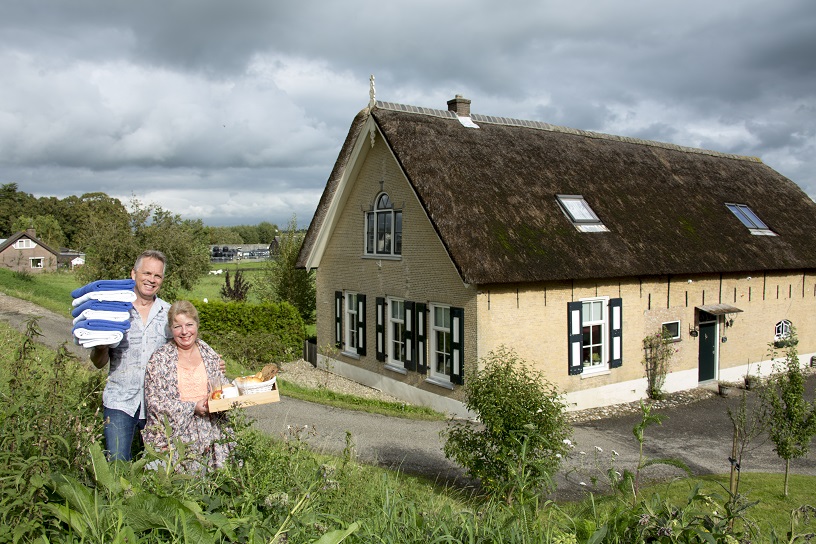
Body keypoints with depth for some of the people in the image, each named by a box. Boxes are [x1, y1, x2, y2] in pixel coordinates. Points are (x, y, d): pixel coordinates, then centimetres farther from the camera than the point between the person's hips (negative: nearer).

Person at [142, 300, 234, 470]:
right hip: (174, 437, -3)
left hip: (210, 436, 3)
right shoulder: (159, 359, 0)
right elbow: (154, 402, -6)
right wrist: (193, 408, -15)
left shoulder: (211, 356, 10)